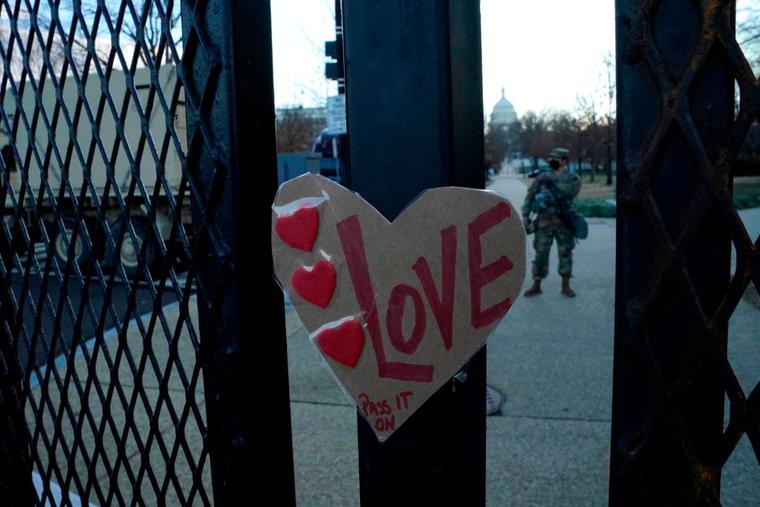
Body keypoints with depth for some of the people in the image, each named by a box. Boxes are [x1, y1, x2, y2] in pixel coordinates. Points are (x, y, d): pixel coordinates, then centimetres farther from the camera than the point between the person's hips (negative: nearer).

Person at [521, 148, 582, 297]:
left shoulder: (573, 178, 1)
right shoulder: (543, 177, 5)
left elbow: (571, 191, -19)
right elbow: (530, 196, 5)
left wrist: (555, 183, -22)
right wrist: (525, 215, -3)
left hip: (563, 222, -1)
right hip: (544, 221, 1)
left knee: (565, 254, 5)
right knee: (540, 253, 2)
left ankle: (566, 285, 17)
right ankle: (536, 285, 11)